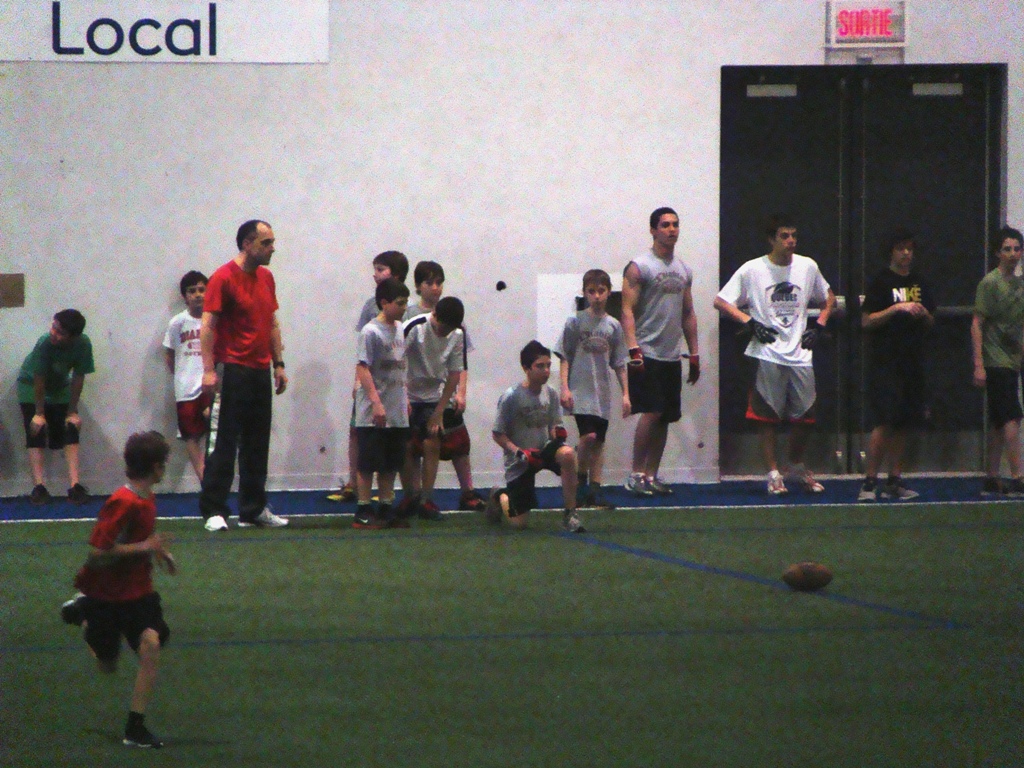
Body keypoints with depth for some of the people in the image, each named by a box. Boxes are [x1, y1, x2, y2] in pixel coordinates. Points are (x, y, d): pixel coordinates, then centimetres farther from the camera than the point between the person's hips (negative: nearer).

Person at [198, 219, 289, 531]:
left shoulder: (266, 277, 13)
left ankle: (254, 509, 19)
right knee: (222, 444, -5)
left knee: (257, 446, 11)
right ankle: (214, 512, -4)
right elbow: (207, 326, -13)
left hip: (260, 373, 7)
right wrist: (209, 370, -19)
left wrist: (278, 364, 15)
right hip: (232, 372, -7)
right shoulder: (224, 278, -10)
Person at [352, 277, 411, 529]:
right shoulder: (371, 332, -13)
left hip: (397, 413, 8)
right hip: (373, 415, -8)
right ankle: (363, 511, 3)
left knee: (391, 463, 12)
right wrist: (376, 402, -23)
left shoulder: (399, 330, 11)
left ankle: (386, 508, 19)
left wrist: (405, 399, 18)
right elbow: (362, 368, -17)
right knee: (368, 463, -2)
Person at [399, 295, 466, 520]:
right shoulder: (414, 328, -19)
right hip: (408, 396, -3)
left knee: (432, 445, -6)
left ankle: (426, 499, -1)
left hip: (434, 398, 3)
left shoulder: (457, 335, -7)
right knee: (408, 447, -5)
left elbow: (454, 374, -2)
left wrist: (439, 412, -5)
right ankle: (410, 496, 8)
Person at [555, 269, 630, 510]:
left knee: (599, 442, 5)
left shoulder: (613, 326, 8)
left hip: (602, 394, 4)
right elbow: (564, 358, 0)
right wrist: (565, 388, -9)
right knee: (589, 436, -18)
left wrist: (625, 393, 10)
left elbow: (619, 364, 13)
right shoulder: (575, 322, 0)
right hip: (580, 390, -4)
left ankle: (595, 489, 9)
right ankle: (580, 480, -1)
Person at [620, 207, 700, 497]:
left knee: (665, 418, 5)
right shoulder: (639, 267, -5)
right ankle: (636, 475, -7)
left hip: (673, 356, 7)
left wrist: (694, 354, 17)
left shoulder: (683, 270, 16)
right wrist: (633, 349, -21)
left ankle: (651, 476, 11)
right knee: (651, 413, -14)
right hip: (648, 354, -7)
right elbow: (628, 310, -11)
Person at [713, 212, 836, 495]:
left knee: (806, 416, 4)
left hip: (800, 353, 3)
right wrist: (750, 323, -11)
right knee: (767, 417, -2)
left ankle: (797, 467, 24)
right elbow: (721, 301, -1)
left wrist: (819, 326, 8)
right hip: (767, 354, -3)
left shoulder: (807, 267, 8)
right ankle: (773, 474, 7)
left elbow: (828, 299, 23)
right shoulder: (752, 270, -3)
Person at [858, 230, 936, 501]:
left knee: (903, 423, 6)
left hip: (912, 362, 6)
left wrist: (923, 314, -2)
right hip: (885, 363, -6)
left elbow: (930, 324, 21)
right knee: (885, 422, -14)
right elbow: (866, 321, -9)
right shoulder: (881, 282, -3)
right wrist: (897, 308, -18)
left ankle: (894, 481, 10)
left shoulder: (919, 283, 15)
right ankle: (869, 482, -11)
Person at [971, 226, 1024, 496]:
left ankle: (991, 479, 12)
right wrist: (978, 365, -17)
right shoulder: (990, 283, -9)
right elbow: (977, 325, -11)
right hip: (996, 361, -8)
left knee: (999, 424, 9)